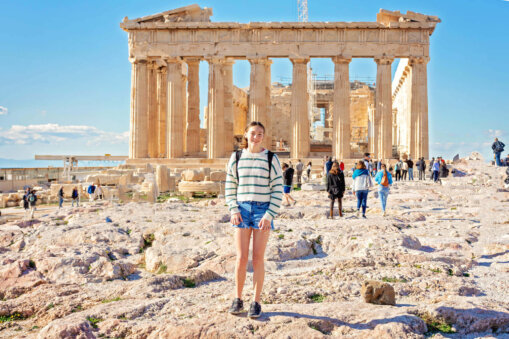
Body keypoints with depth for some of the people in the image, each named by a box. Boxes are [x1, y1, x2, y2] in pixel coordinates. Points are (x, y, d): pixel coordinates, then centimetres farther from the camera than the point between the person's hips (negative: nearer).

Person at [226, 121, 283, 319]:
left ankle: (256, 303, 12)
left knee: (258, 259, 0)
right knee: (241, 258, -2)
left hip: (263, 211, -1)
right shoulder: (236, 157, 4)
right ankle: (238, 300, 16)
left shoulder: (271, 159, -2)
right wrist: (233, 211, -4)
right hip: (242, 209, 2)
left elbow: (278, 190, -3)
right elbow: (230, 186, 9)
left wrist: (269, 216, -11)